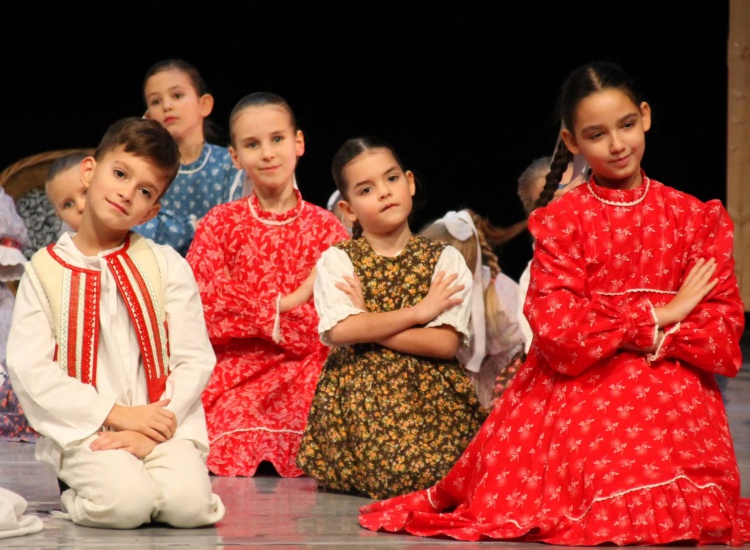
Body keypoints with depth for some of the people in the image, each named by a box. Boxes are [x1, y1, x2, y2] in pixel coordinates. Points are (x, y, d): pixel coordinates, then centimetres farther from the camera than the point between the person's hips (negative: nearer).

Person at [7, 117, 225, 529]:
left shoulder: (166, 265, 8)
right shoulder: (45, 271, 5)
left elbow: (195, 360, 2)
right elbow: (28, 368, -5)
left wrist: (149, 432, -13)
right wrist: (117, 414, -13)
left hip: (161, 424, 1)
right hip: (84, 429, -1)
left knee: (189, 502, -27)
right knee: (124, 503, -29)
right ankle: (76, 490, 2)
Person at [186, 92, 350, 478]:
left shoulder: (326, 228, 7)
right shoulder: (220, 224, 8)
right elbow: (202, 309, -4)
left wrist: (262, 309, -13)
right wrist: (288, 302, -9)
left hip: (303, 372, 0)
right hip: (233, 370, 0)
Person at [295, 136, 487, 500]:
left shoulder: (445, 260, 8)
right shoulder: (336, 261, 6)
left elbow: (446, 344, -6)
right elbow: (340, 331, -14)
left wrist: (369, 326, -8)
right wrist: (418, 312, -8)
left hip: (433, 399, 1)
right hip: (360, 398, -1)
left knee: (441, 471, -28)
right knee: (395, 472, -29)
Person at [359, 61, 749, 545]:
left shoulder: (697, 218, 9)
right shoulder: (558, 222, 4)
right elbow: (558, 329, -10)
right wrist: (658, 316, -8)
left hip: (672, 391, 1)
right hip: (578, 392, -1)